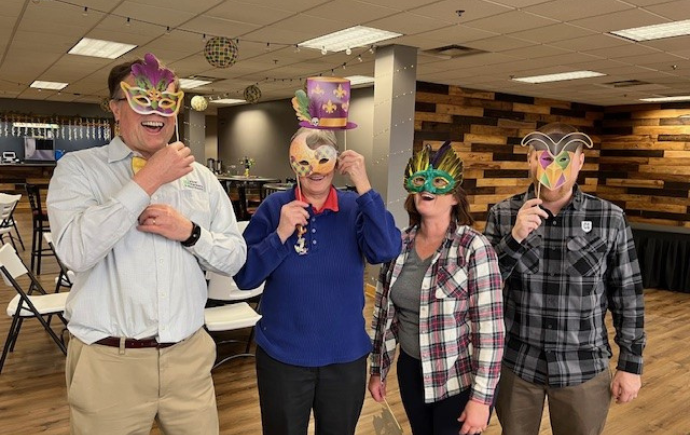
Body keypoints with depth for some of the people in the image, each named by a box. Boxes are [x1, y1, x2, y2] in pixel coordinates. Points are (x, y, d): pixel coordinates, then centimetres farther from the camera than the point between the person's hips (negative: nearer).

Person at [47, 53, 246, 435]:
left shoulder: (200, 177, 7)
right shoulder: (78, 167, -3)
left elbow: (235, 257, 6)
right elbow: (75, 251, -20)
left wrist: (190, 232, -12)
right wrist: (148, 180, -19)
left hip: (189, 356, 3)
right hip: (108, 362, -3)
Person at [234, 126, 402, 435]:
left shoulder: (355, 207, -4)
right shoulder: (274, 207, -7)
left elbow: (386, 251, -21)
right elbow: (244, 277, -10)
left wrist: (364, 186, -25)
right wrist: (280, 234, -23)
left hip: (346, 356, 1)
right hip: (282, 356, -1)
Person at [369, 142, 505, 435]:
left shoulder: (474, 247, -17)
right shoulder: (398, 244, -2)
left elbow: (490, 328, -18)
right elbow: (383, 311, 6)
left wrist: (481, 397, -17)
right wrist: (378, 370, 10)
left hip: (460, 381, -5)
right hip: (410, 373, 5)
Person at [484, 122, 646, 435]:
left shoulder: (610, 219, -7)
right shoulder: (503, 214, -6)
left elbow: (627, 296, 0)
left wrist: (630, 364, 1)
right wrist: (515, 238, -22)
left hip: (583, 369, 0)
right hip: (515, 363, 1)